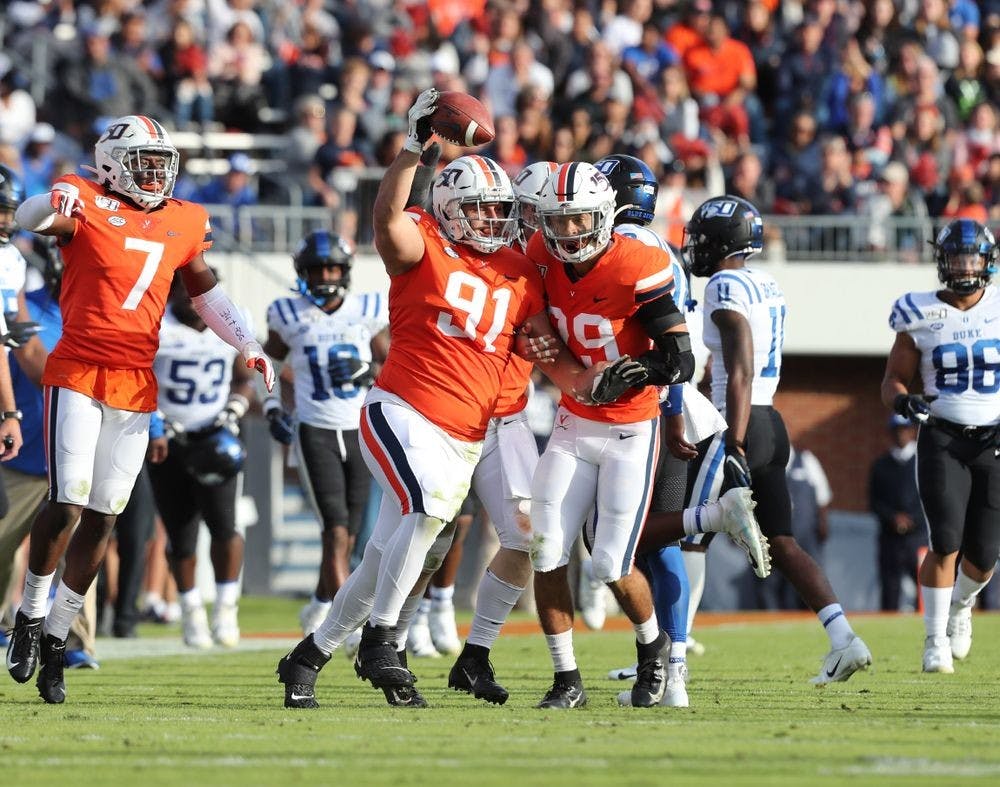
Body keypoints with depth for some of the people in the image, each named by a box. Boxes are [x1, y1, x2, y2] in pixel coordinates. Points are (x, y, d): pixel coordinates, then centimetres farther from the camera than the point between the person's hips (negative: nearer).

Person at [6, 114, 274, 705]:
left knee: (103, 518, 4)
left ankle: (56, 636, 14)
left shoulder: (183, 224, 11)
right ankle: (31, 613, 7)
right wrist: (55, 207, -48)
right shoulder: (88, 205, -6)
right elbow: (29, 218, -25)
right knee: (68, 505, -14)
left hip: (136, 385, 5)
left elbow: (206, 291, 24)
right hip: (78, 374, -5)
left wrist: (248, 346, 13)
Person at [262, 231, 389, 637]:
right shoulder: (290, 317, 1)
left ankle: (320, 606, 29)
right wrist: (273, 408, 1)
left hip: (361, 432, 2)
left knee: (348, 534, 7)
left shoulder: (368, 311, 3)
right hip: (316, 433, -2)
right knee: (336, 531, -13)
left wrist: (364, 371, -10)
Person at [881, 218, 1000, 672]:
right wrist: (903, 401, -16)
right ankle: (936, 639, 1)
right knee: (945, 541, -14)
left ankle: (960, 605, 34)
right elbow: (893, 379, 7)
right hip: (942, 439, -1)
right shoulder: (921, 317, 0)